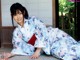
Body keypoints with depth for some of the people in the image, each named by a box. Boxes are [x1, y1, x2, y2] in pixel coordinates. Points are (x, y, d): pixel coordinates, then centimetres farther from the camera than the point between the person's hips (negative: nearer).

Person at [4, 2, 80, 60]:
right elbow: (20, 47, 4)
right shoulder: (17, 32, 7)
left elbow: (42, 33, -14)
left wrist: (38, 51, -20)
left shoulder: (33, 20, -5)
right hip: (47, 47, 3)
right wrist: (11, 54, -14)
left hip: (54, 37, -2)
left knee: (74, 50, -26)